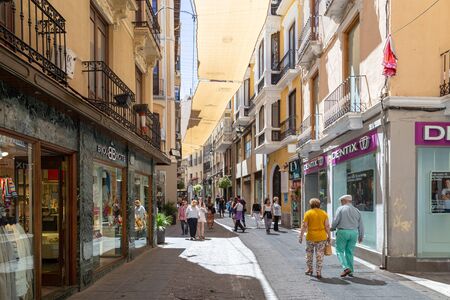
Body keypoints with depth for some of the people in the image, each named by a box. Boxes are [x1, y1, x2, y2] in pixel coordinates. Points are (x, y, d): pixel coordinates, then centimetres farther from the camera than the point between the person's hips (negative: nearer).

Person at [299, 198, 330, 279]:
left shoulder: (308, 213, -4)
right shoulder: (324, 213, 2)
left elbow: (304, 226, -6)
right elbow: (327, 226, -1)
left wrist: (301, 236, -1)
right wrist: (329, 236, 8)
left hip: (310, 237, -1)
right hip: (321, 237, 1)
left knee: (309, 254, 17)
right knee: (319, 255, 5)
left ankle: (309, 270, 25)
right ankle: (318, 273, 3)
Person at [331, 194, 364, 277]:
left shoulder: (340, 209, -4)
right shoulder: (356, 211, 9)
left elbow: (335, 221, -11)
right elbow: (360, 225, 10)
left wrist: (332, 228, 9)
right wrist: (361, 236, 20)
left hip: (342, 232, -5)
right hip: (353, 233, 5)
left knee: (340, 251, 3)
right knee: (349, 252, 12)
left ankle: (346, 268, -13)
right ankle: (350, 271, 12)